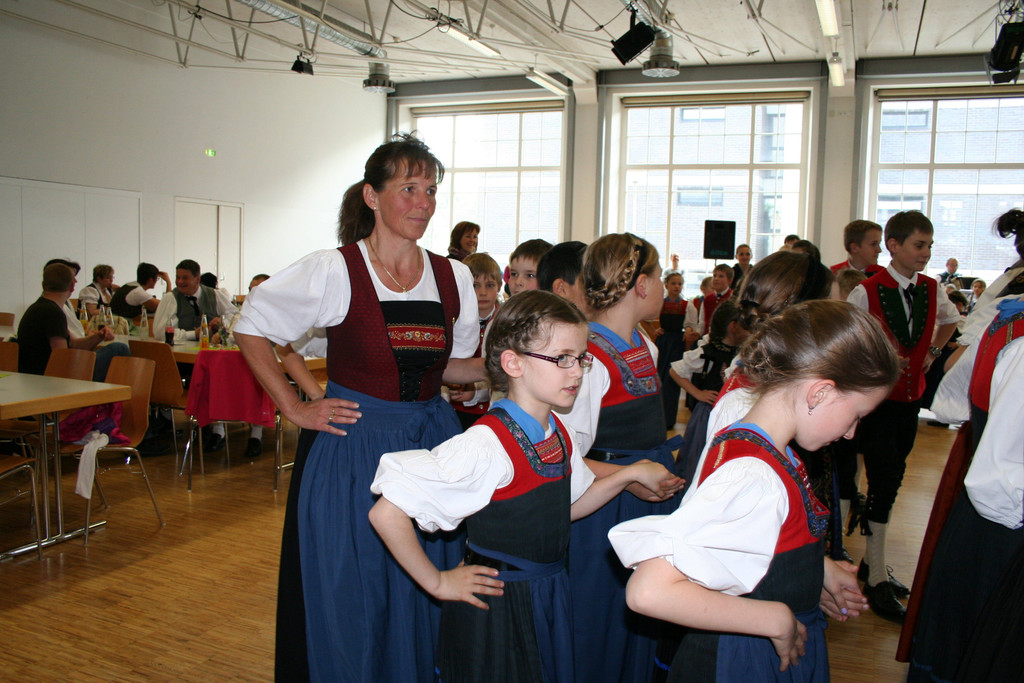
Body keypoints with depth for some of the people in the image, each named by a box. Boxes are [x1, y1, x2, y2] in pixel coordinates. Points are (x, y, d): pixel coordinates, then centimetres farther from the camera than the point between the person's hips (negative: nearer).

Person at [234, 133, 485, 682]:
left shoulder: (454, 278, 3)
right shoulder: (335, 272, -10)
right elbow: (251, 328, -1)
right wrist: (295, 409, -6)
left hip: (433, 446, 4)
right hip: (353, 451, -4)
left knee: (424, 602, 15)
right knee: (350, 603, 9)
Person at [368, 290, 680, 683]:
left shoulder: (559, 436, 0)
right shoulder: (488, 445, -28)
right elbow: (386, 514, -30)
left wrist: (630, 474, 3)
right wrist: (437, 583, -18)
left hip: (550, 595, 8)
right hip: (496, 604, -8)